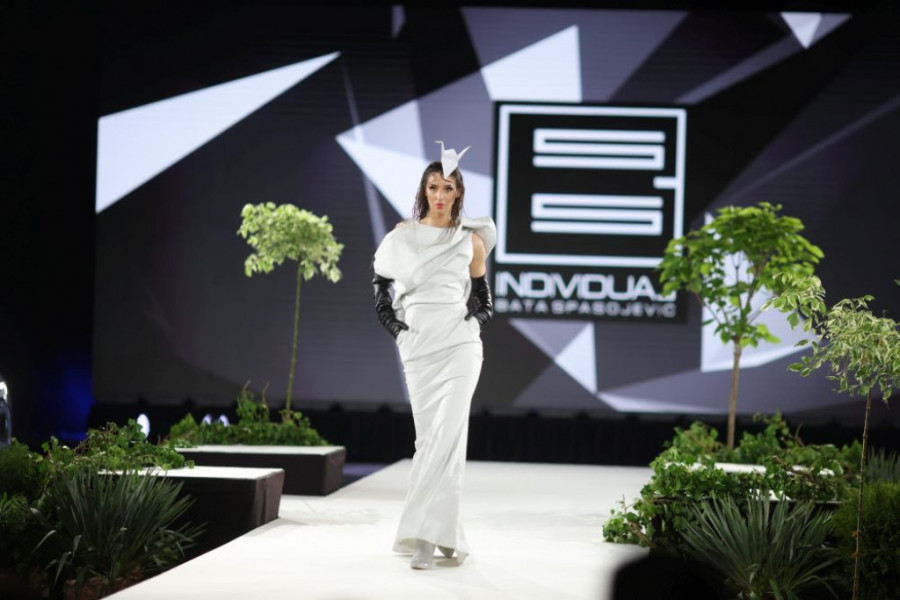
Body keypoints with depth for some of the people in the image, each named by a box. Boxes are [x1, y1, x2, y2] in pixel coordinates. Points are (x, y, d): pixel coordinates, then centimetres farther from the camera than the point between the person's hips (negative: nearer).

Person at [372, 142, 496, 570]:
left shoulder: (470, 240, 7)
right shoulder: (401, 238, 7)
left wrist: (475, 317, 0)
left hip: (459, 345, -1)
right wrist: (395, 326, 4)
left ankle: (425, 534, -14)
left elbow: (484, 301, 18)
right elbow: (381, 292, 17)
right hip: (418, 347, 1)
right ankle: (444, 532, 9)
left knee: (445, 436, -13)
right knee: (429, 437, 2)